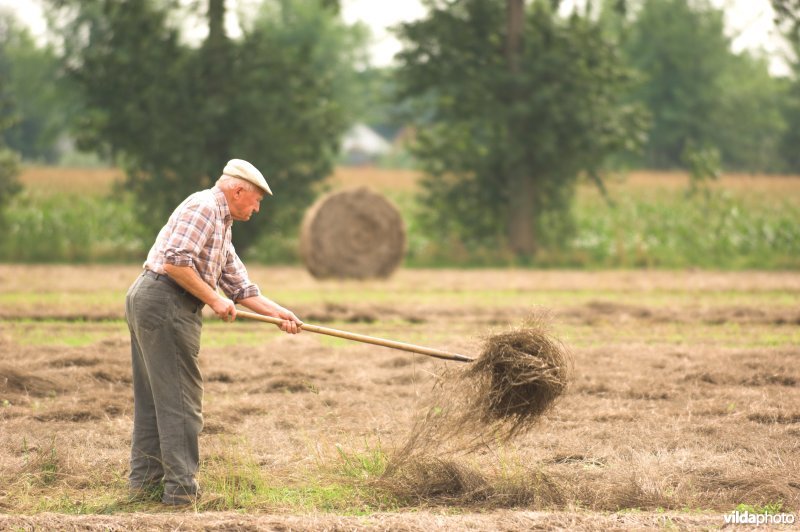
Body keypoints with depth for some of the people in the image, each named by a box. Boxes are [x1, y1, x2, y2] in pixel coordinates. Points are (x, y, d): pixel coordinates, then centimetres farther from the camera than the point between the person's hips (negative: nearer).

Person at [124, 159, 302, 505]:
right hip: (166, 305, -11)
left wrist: (277, 312, 15)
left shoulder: (221, 226, 24)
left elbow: (240, 287, 24)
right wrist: (214, 300, -13)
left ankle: (145, 480, 18)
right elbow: (175, 262, -21)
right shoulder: (204, 207, -9)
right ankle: (180, 487, -3)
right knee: (180, 400, -6)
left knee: (152, 400, 14)